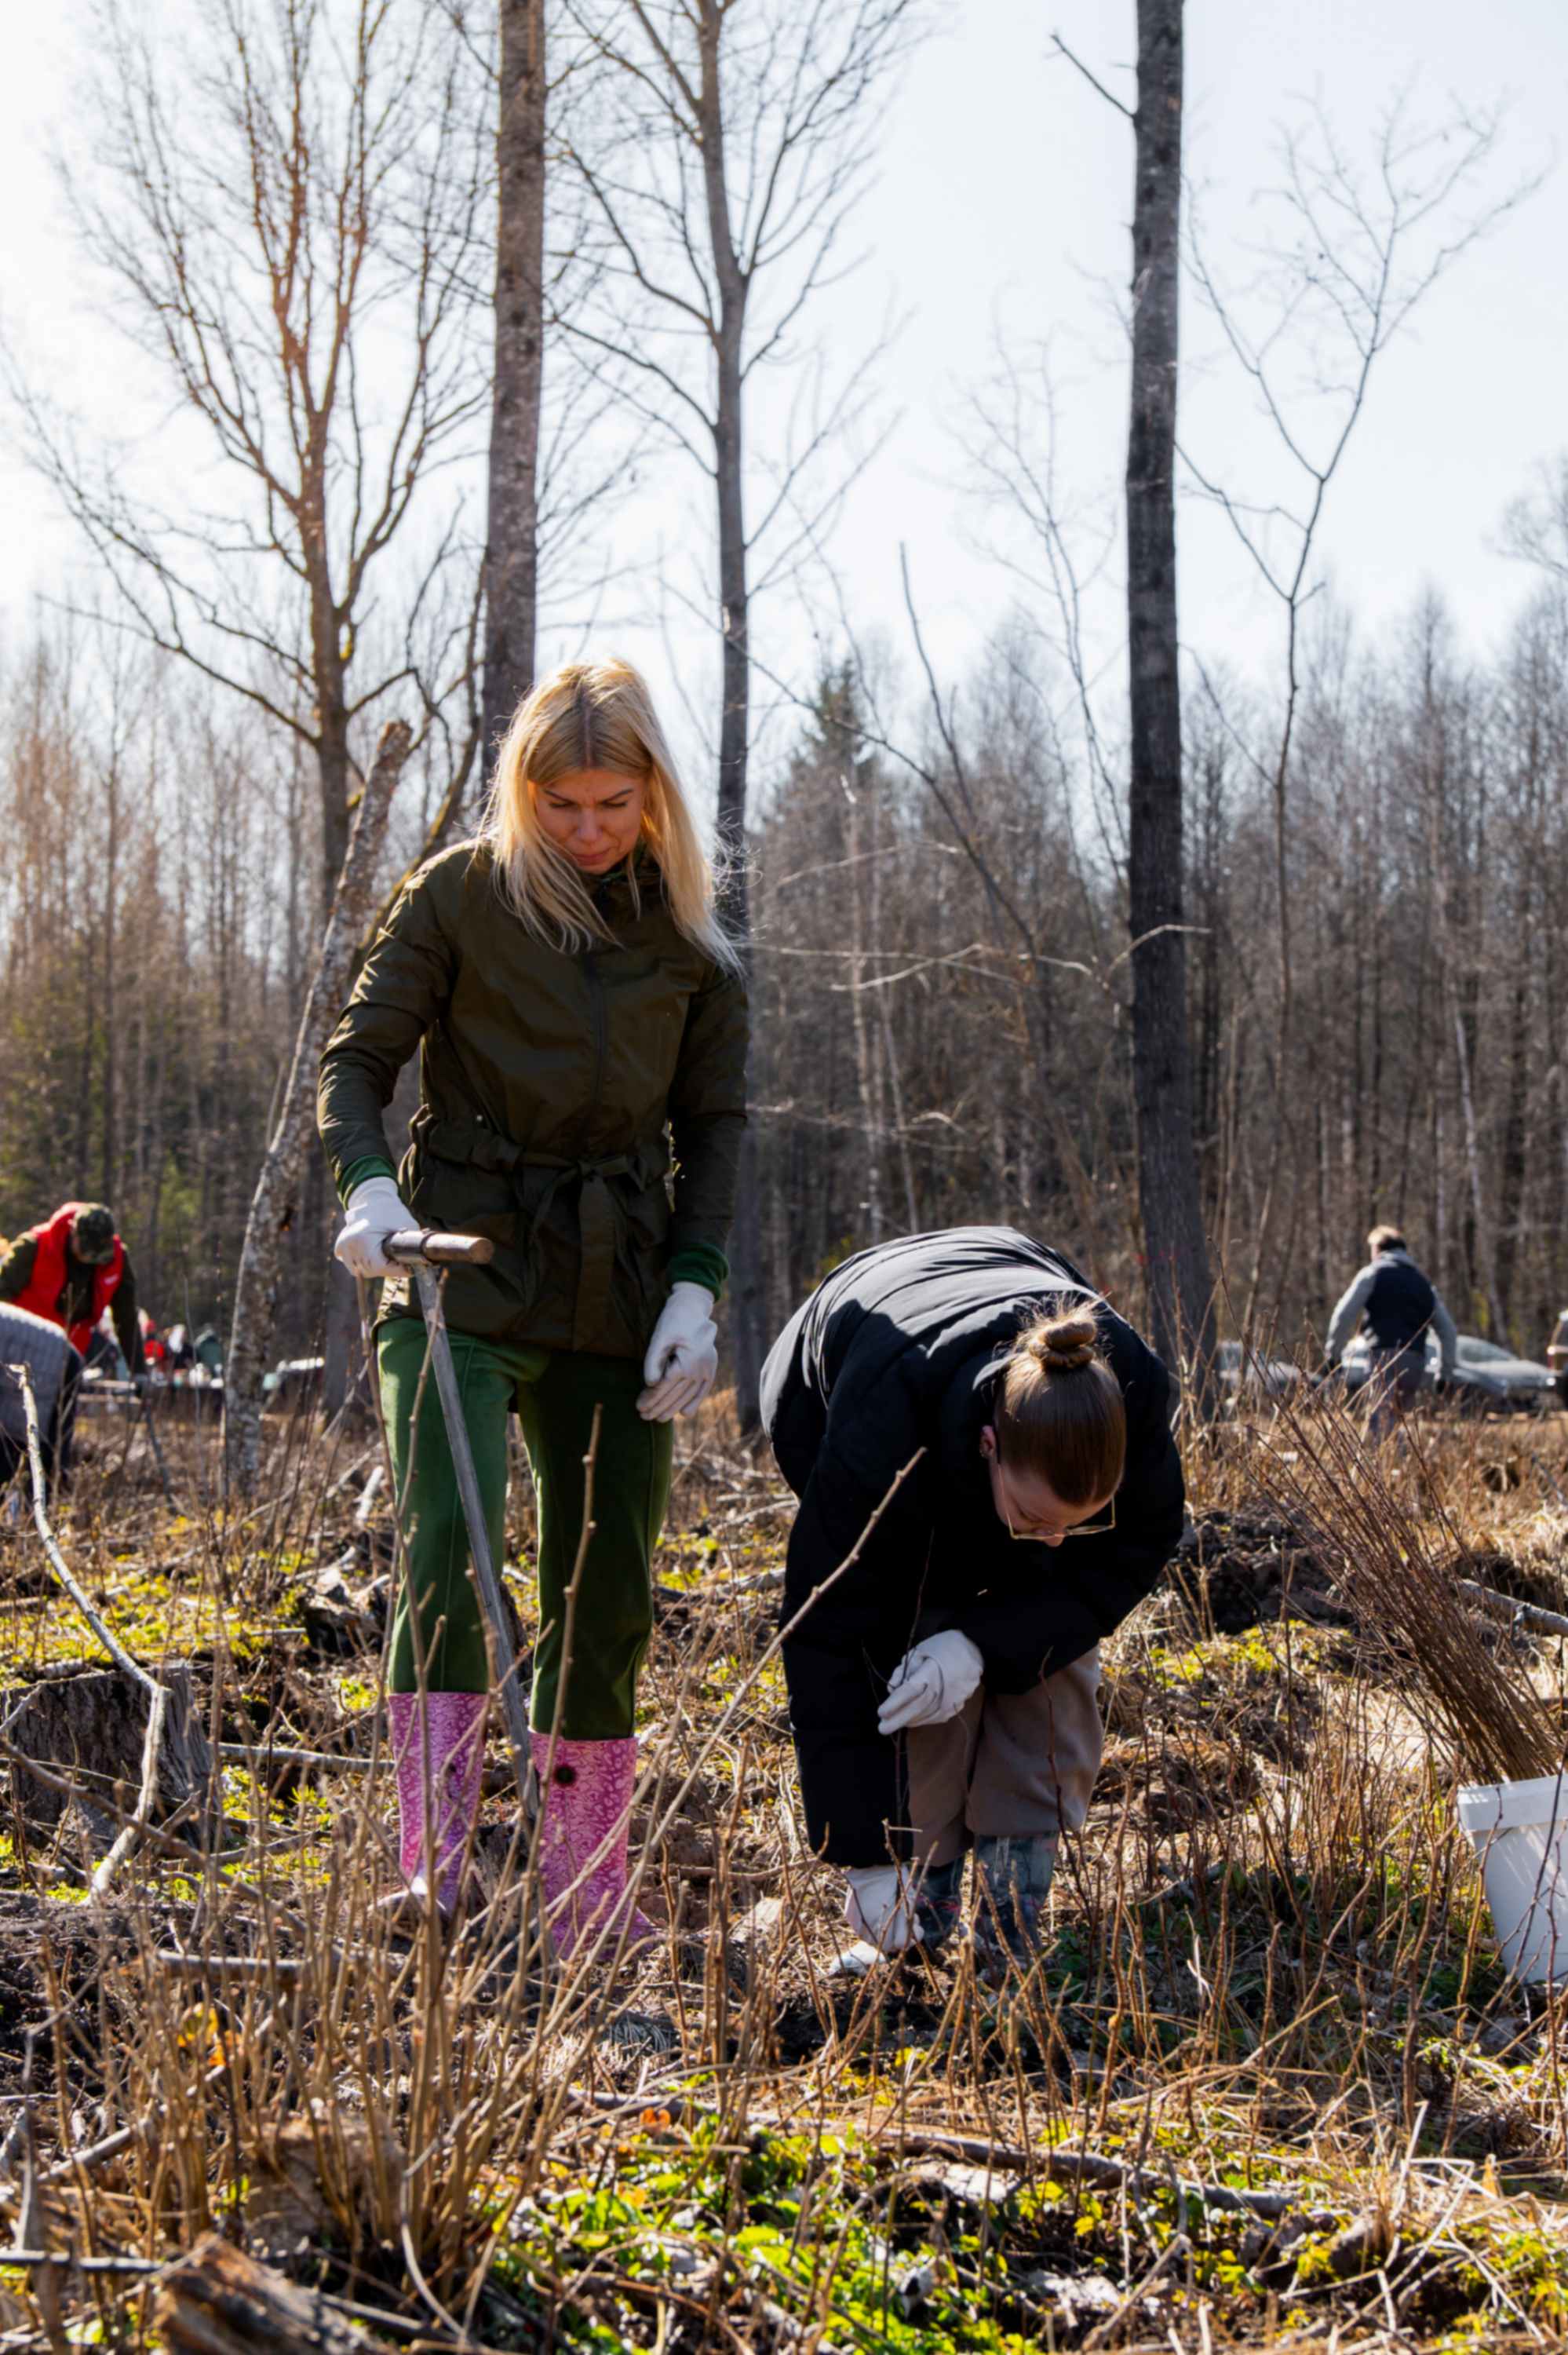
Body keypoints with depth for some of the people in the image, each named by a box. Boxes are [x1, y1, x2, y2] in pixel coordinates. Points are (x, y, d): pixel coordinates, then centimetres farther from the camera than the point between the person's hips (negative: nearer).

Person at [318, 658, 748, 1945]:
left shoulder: (692, 935, 6)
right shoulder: (463, 894, -2)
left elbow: (714, 1124, 8)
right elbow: (358, 1057, -3)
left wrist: (696, 1288, -4)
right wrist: (369, 1184, -22)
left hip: (619, 1291, 4)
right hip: (465, 1267, -3)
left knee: (609, 1588, 7)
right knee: (450, 1551, -20)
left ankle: (589, 1893, 19)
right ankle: (433, 1884, -20)